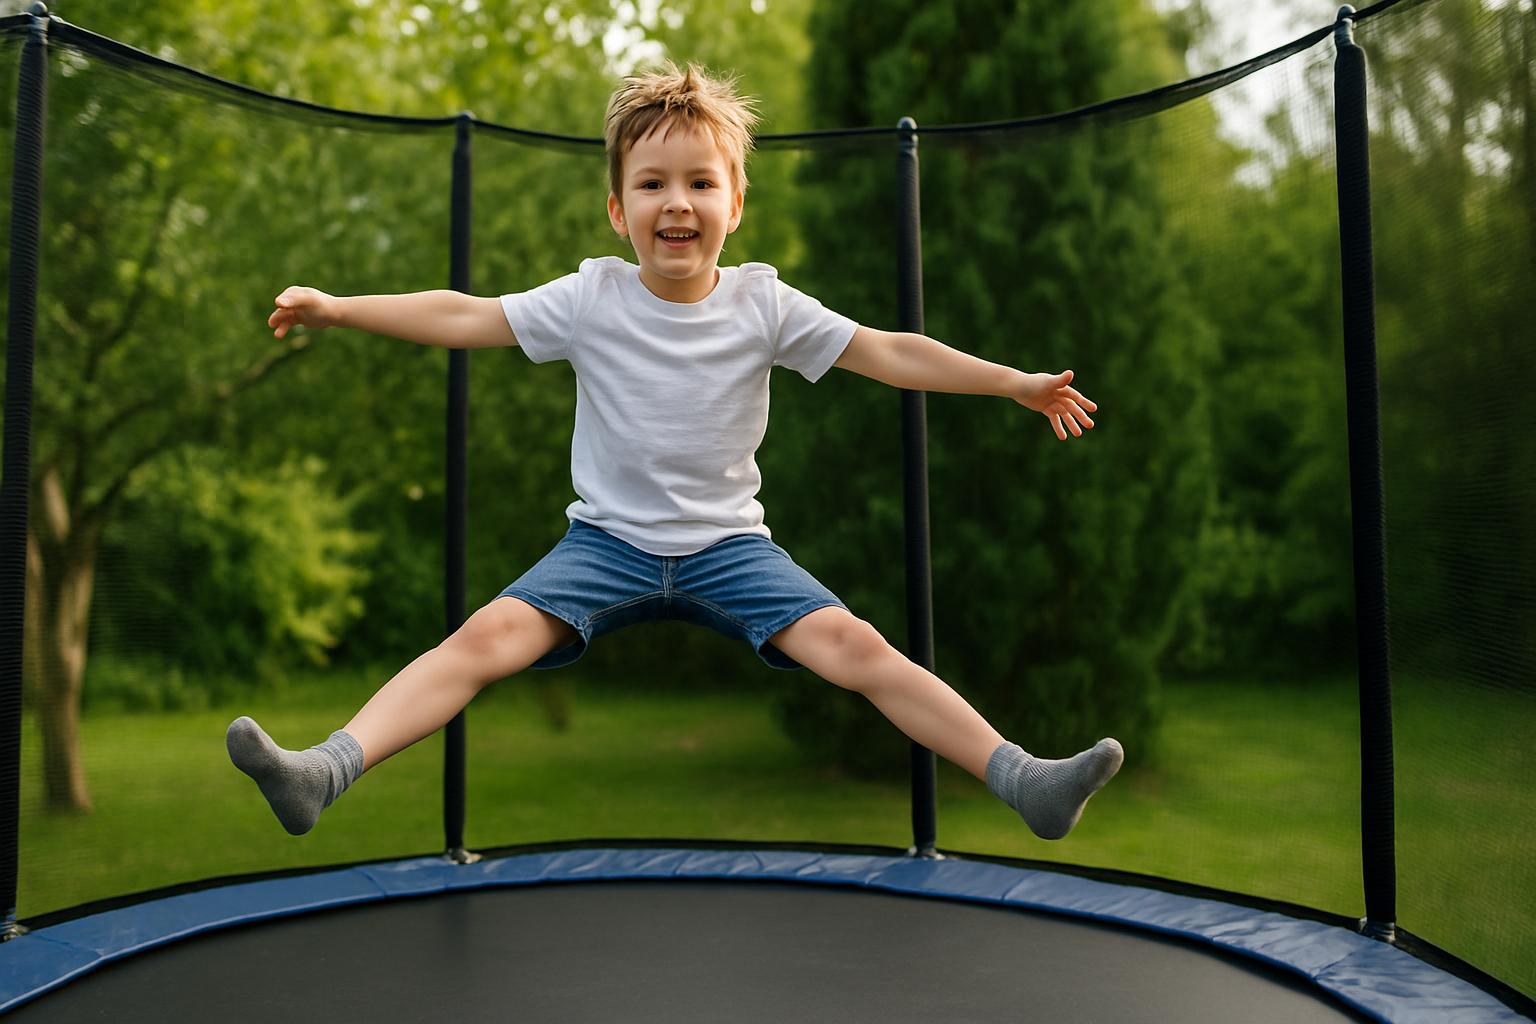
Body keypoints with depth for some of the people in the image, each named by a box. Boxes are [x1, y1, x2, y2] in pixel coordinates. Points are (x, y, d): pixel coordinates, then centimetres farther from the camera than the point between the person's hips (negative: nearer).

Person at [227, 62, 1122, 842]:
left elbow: (888, 352, -2)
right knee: (487, 636, -22)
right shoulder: (591, 298, -3)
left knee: (854, 646, -19)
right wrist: (335, 308, -4)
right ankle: (327, 769, -24)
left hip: (730, 542, 0)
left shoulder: (765, 304, -3)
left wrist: (1014, 383, -4)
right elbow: (466, 318, -1)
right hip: (608, 538, 1)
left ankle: (1023, 780, -15)